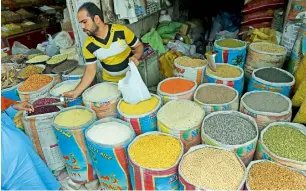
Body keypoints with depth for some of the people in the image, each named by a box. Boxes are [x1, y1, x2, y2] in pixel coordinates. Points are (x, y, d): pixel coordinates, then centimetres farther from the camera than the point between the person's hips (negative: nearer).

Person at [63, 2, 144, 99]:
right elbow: (90, 71, -7)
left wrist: (135, 56, -28)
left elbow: (139, 46, -7)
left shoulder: (121, 30, -21)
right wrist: (77, 91, -16)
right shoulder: (88, 45, -12)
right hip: (110, 81, 2)